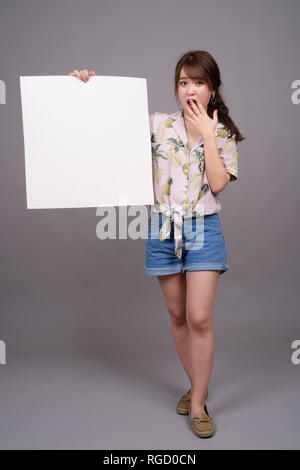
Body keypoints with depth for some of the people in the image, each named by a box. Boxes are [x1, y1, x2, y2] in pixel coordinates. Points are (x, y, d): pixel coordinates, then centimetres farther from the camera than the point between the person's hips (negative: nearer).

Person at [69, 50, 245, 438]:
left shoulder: (224, 133, 3)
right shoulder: (158, 125, 3)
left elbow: (218, 183, -11)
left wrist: (206, 132, -10)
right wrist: (87, 86, -9)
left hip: (203, 230, -1)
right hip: (163, 229, 2)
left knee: (199, 318, -8)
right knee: (178, 316, 11)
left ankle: (198, 404, 9)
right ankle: (196, 387, 32)